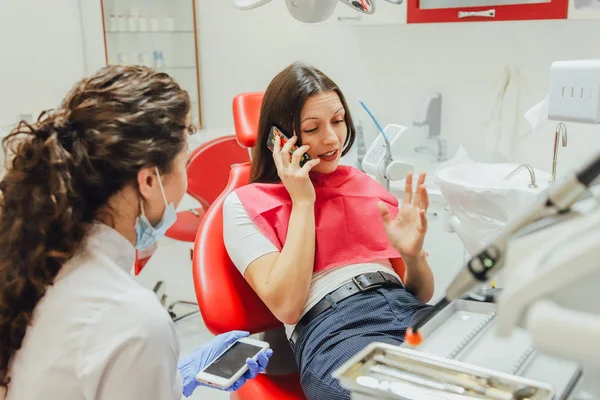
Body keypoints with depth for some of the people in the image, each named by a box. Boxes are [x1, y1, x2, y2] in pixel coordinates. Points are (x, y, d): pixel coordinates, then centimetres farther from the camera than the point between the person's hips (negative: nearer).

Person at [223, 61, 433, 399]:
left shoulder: (367, 185, 20)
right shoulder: (246, 203, 7)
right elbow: (285, 305, -7)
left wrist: (413, 254, -4)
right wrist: (303, 200, -4)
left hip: (411, 313, 6)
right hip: (332, 331, -5)